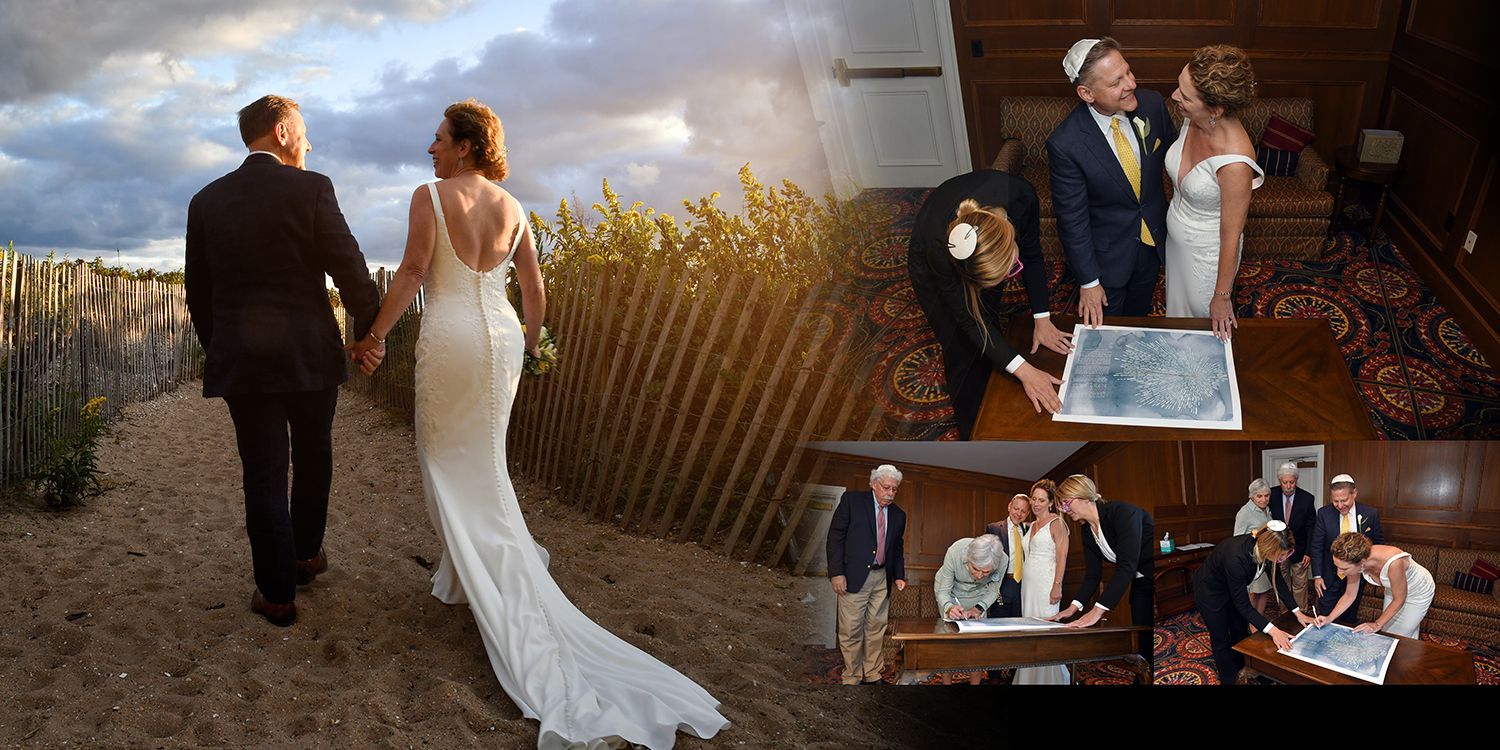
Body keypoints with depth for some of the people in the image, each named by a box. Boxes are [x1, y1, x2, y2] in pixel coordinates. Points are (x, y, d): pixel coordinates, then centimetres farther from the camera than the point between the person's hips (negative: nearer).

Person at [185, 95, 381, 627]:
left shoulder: (207, 200, 6)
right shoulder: (310, 188, -7)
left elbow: (197, 289, 10)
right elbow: (349, 268, -9)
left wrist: (216, 348, 22)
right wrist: (369, 331, 3)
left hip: (240, 360, 2)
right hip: (309, 354, -2)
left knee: (263, 475, 6)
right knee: (313, 458, 20)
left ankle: (277, 593, 10)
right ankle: (306, 554, 34)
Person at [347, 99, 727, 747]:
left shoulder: (430, 196, -7)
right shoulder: (512, 207, 8)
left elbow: (413, 271, -12)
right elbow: (534, 286, 11)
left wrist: (375, 333, -4)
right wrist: (529, 337, 26)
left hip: (448, 337, -5)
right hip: (500, 337, 5)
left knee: (447, 462, 7)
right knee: (486, 462, 15)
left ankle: (476, 580, 8)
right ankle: (464, 575, 23)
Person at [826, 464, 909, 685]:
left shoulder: (898, 515, 11)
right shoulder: (851, 500, -3)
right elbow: (835, 536, -6)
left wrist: (899, 576, 8)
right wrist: (836, 573, -13)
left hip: (882, 578, 5)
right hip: (853, 576, -4)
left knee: (876, 630, 8)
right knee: (851, 631, 0)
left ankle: (873, 676, 20)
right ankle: (852, 678, 11)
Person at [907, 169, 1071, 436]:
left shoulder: (1019, 194, -39)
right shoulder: (939, 246, -46)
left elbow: (1031, 255, -17)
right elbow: (967, 316, -32)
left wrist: (1042, 318, -19)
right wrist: (1023, 371, -35)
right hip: (932, 271, -3)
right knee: (966, 354, 0)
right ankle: (973, 434, 21)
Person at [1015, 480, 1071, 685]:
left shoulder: (1056, 524, -5)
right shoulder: (1032, 525, 17)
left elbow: (1062, 557, -12)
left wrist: (1057, 586, -19)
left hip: (1046, 583, -8)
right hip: (1028, 583, 8)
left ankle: (1053, 678, 2)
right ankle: (1031, 678, 14)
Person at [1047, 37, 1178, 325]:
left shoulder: (1152, 104, -18)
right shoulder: (1065, 144, -31)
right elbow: (1072, 218, -22)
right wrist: (1088, 282, -15)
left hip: (1153, 237, 4)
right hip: (1106, 253, -4)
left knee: (1140, 314, 29)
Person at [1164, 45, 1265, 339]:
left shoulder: (1235, 163, -39)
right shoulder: (1192, 119, -18)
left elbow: (1231, 235, -26)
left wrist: (1222, 297, -15)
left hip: (1207, 253, -6)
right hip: (1177, 238, 6)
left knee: (1200, 314, 22)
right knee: (1177, 305, 31)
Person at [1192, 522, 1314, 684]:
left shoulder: (1265, 546, -24)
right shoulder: (1236, 557, -44)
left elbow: (1278, 580, -5)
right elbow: (1242, 604, -32)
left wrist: (1297, 612, -5)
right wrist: (1272, 630, -35)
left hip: (1233, 585, 7)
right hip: (1209, 589, -7)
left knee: (1240, 631, 18)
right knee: (1221, 639, 7)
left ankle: (1241, 673, 37)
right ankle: (1228, 680, 26)